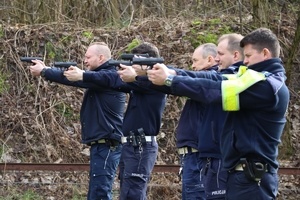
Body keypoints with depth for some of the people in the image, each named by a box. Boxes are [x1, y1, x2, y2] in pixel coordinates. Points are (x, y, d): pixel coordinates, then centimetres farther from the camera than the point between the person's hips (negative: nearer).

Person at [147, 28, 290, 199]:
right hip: (246, 174, 10)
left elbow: (215, 91, -16)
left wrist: (169, 80, -11)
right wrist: (172, 73, -3)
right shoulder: (264, 79, 15)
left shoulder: (267, 86, -16)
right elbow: (217, 80, 6)